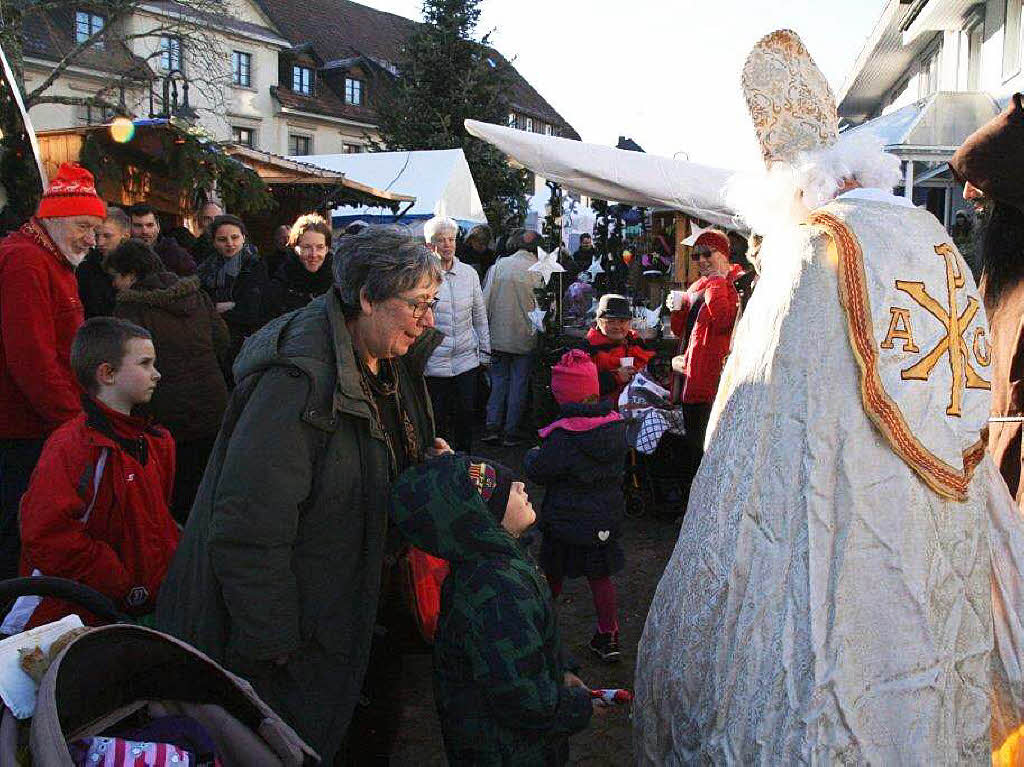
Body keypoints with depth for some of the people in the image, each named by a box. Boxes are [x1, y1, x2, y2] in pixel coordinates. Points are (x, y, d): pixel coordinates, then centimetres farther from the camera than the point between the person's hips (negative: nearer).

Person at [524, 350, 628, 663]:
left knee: (553, 575, 14)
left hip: (566, 521, -5)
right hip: (606, 517, 5)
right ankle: (608, 638, 21)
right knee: (601, 576, 15)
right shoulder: (616, 424, -5)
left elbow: (538, 472, -13)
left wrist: (532, 455, 8)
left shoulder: (563, 437, -23)